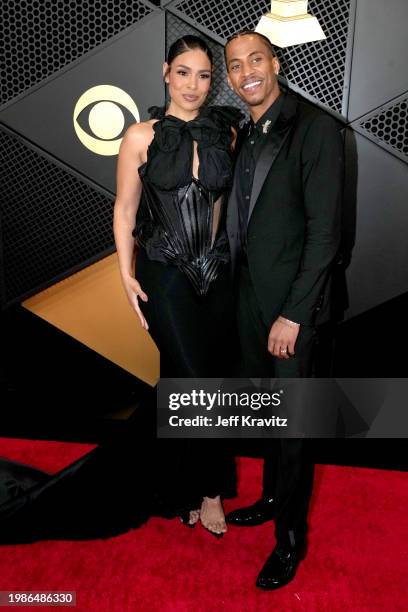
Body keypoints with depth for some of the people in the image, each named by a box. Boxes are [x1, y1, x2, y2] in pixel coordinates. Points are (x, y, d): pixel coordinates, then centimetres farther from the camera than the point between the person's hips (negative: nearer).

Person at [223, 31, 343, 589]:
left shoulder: (315, 128, -11)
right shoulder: (244, 135, 11)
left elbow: (324, 230, -16)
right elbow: (241, 220, 11)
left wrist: (294, 314, -18)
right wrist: (235, 285, 3)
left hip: (290, 303, -6)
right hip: (248, 295, 6)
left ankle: (292, 535, 26)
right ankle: (272, 498, 41)